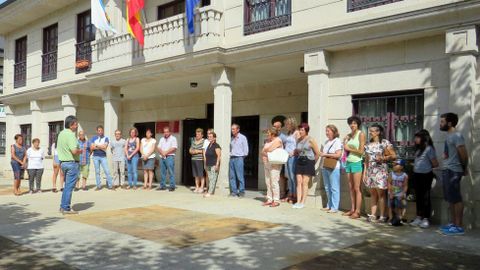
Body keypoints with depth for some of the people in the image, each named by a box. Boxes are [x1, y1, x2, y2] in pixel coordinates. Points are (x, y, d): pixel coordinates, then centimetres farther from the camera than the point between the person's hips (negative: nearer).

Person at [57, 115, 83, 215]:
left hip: (63, 162, 9)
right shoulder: (70, 135, -17)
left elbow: (59, 149, 21)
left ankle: (63, 206, 23)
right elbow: (74, 151, -26)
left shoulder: (61, 134, 13)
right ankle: (66, 208, 3)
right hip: (71, 163, -9)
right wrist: (80, 151, -6)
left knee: (67, 186, 18)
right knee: (69, 186, -2)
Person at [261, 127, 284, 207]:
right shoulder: (268, 141, 19)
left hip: (274, 165, -8)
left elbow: (269, 149, -19)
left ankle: (276, 201, -4)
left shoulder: (277, 140, -8)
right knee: (268, 182, 7)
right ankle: (269, 199, 13)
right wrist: (266, 154, -5)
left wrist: (264, 151, 1)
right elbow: (263, 152, 15)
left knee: (274, 182, -9)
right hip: (267, 164, 9)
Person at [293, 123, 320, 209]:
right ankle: (298, 201, 3)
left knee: (305, 183, -6)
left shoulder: (310, 140, -7)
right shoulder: (298, 140, 10)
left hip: (308, 162, -6)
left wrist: (313, 162, 1)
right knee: (299, 182, 1)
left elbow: (317, 153, -5)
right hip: (299, 162, 6)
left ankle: (303, 202, -2)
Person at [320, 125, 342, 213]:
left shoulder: (337, 141, -7)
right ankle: (329, 205, 20)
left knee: (334, 188, -4)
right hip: (325, 167, 8)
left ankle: (334, 207, 0)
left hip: (333, 168, -8)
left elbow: (338, 155, -16)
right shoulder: (326, 142, 16)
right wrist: (321, 154, 2)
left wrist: (326, 154, -12)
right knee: (327, 188, 11)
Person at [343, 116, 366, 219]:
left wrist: (349, 148, -4)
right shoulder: (348, 135, 13)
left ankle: (357, 211, -2)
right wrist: (345, 143, 2)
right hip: (348, 162, 6)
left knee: (357, 188, -5)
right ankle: (352, 209, 15)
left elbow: (361, 151, -11)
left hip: (356, 163, -6)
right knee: (351, 188, 9)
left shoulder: (361, 134, -5)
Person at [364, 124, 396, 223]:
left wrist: (383, 158, -19)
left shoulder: (385, 143, -3)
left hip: (381, 171, -5)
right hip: (370, 171, 6)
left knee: (381, 194, -3)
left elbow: (394, 156, -6)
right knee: (373, 194, 9)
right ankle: (372, 215, 12)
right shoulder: (368, 145, 13)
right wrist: (364, 172, 10)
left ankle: (382, 216, 4)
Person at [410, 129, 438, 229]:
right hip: (416, 175, 8)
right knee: (418, 197, 13)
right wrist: (414, 165, 5)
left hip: (425, 176, -8)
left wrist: (427, 167, 2)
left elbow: (435, 164, -11)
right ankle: (419, 217, 22)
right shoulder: (419, 148, 13)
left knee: (425, 197, 0)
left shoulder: (429, 148, -12)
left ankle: (426, 219, 7)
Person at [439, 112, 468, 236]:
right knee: (450, 199, 13)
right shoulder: (449, 136, 16)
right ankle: (453, 223, 21)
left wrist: (464, 168, -3)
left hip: (453, 171, -10)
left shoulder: (456, 136, -13)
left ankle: (459, 227, -2)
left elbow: (464, 154, -14)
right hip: (447, 171, 10)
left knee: (456, 199, -6)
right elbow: (449, 154, 14)